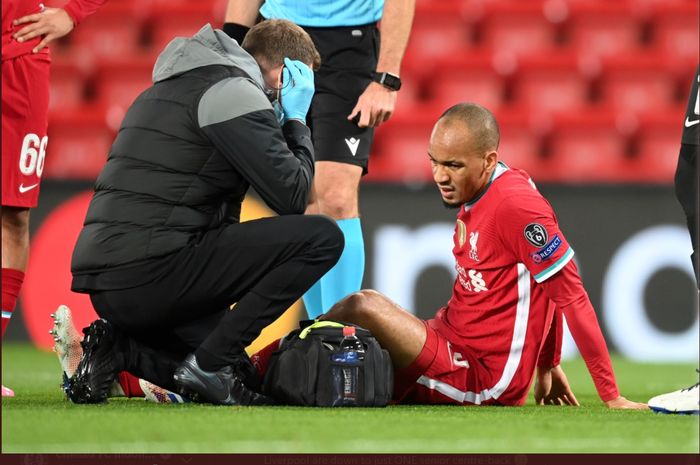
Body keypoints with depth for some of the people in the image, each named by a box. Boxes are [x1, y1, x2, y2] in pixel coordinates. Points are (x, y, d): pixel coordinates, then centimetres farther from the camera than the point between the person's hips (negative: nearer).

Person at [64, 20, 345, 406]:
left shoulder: (170, 88, 25)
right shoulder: (233, 91, -6)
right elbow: (292, 196, -9)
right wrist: (295, 121, 8)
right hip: (152, 270, -10)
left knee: (242, 382, 22)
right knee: (322, 237, -10)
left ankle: (120, 348, 4)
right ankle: (209, 361, -10)